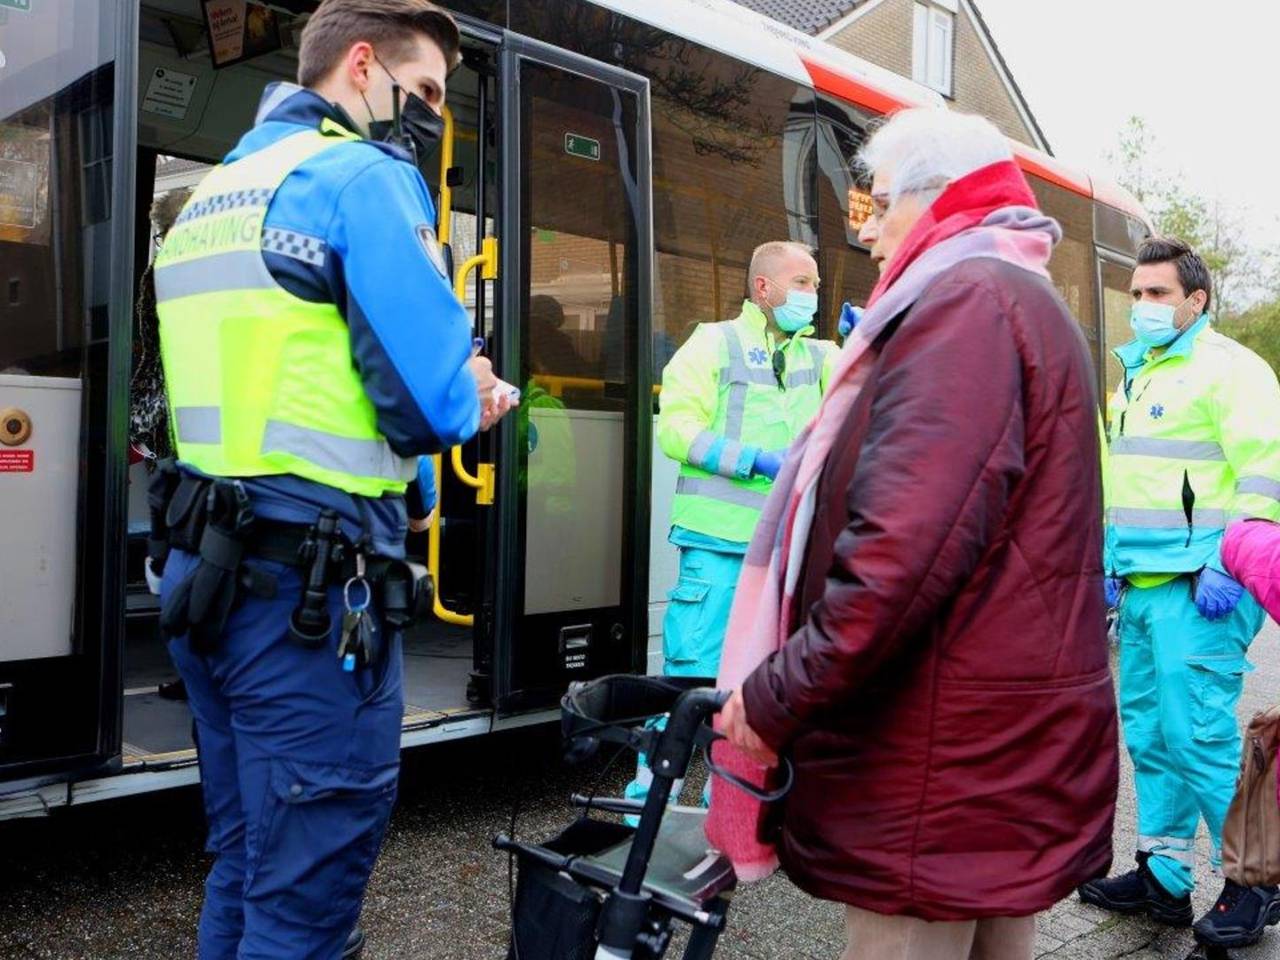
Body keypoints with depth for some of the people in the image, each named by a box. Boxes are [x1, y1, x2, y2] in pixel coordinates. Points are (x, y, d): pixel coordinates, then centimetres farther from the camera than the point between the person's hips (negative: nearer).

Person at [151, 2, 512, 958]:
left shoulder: (217, 187, 19)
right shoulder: (366, 177, -9)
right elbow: (430, 401, -17)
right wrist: (469, 404, 5)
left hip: (208, 562, 9)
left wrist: (450, 393, 12)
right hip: (312, 584, -9)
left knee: (245, 863, 19)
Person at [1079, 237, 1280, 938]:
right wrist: (1113, 563, 22)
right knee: (1148, 733, 12)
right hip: (1142, 588, 9)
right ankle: (1162, 876, 24)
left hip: (1196, 590, -9)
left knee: (1198, 735, -8)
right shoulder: (1138, 373, 20)